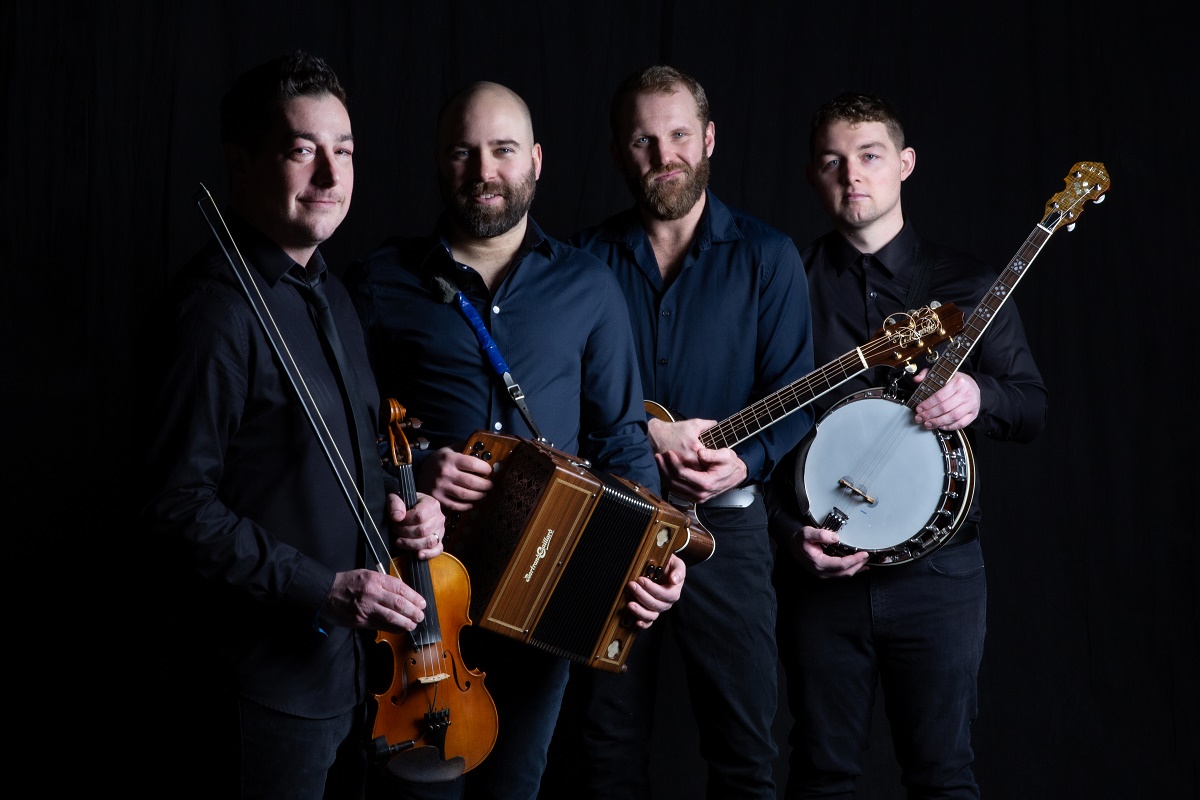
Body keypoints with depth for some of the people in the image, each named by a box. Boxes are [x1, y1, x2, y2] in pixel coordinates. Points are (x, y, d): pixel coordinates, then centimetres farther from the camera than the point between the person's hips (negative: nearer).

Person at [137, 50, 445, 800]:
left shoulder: (330, 291, 12)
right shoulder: (214, 311, -18)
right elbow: (180, 506, -21)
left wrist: (398, 508, 2)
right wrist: (321, 588, -23)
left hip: (349, 659, 9)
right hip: (260, 677, -9)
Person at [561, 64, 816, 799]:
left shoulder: (766, 257, 1)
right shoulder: (587, 260, 4)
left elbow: (795, 395, -3)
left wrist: (747, 460, -20)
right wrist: (644, 433, -15)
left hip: (726, 519, -1)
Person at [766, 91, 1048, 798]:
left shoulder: (965, 282, 6)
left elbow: (1034, 408, 8)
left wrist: (980, 395, -14)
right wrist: (791, 530, -7)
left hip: (937, 571, 0)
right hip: (819, 566, 0)